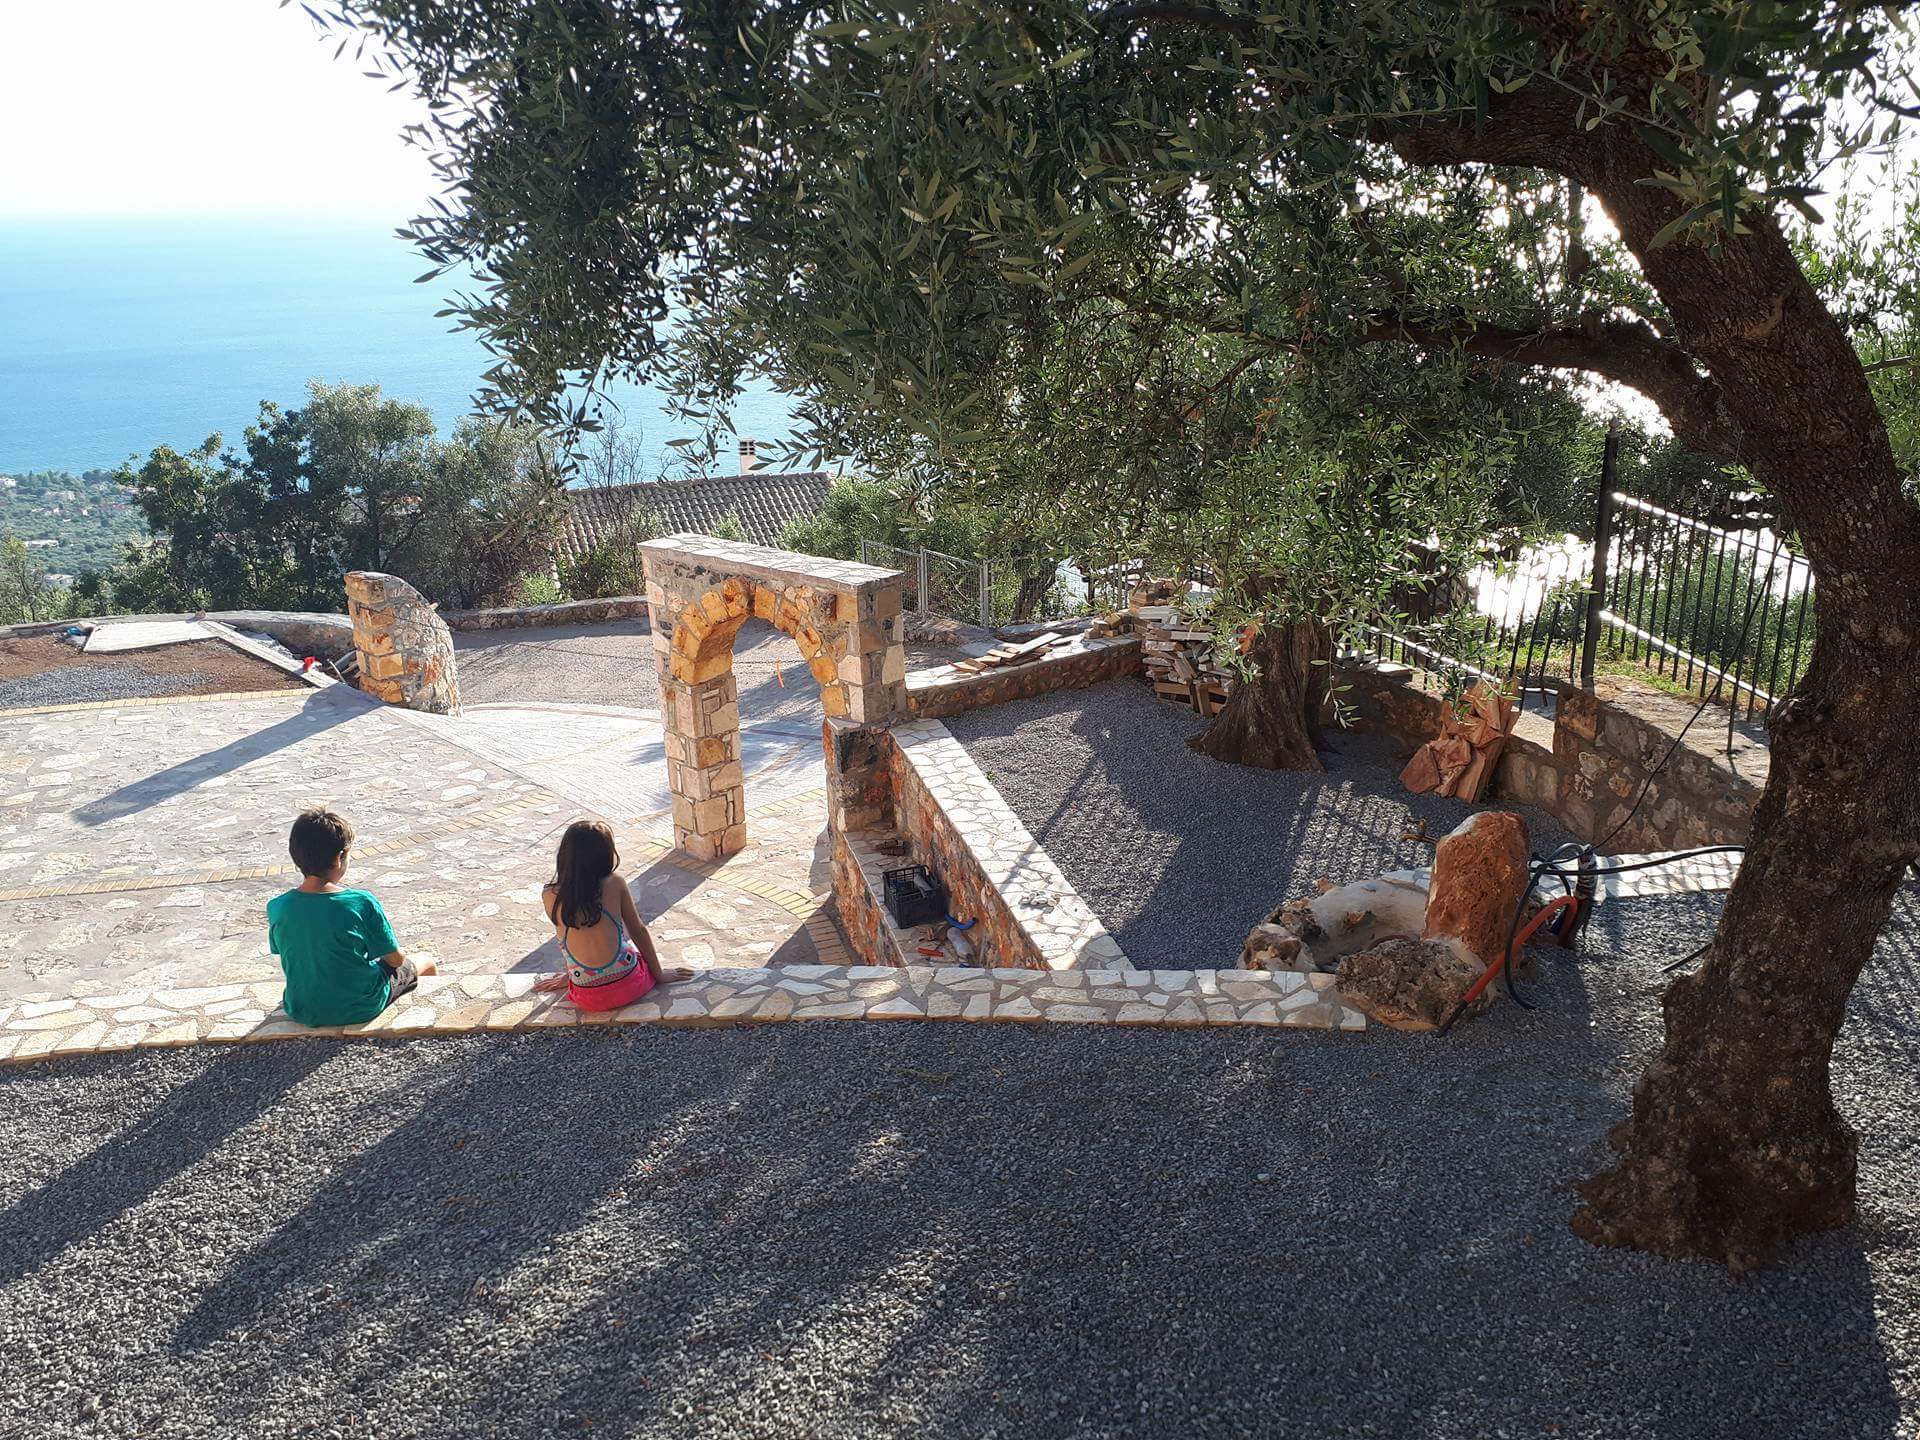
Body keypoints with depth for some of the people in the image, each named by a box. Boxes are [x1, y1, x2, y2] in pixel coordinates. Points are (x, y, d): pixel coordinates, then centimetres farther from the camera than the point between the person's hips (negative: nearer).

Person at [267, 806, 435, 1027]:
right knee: (426, 964, 21)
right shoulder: (362, 903, -23)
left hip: (304, 1013, 4)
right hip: (360, 1009, -4)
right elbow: (396, 960, -12)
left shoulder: (276, 908, -14)